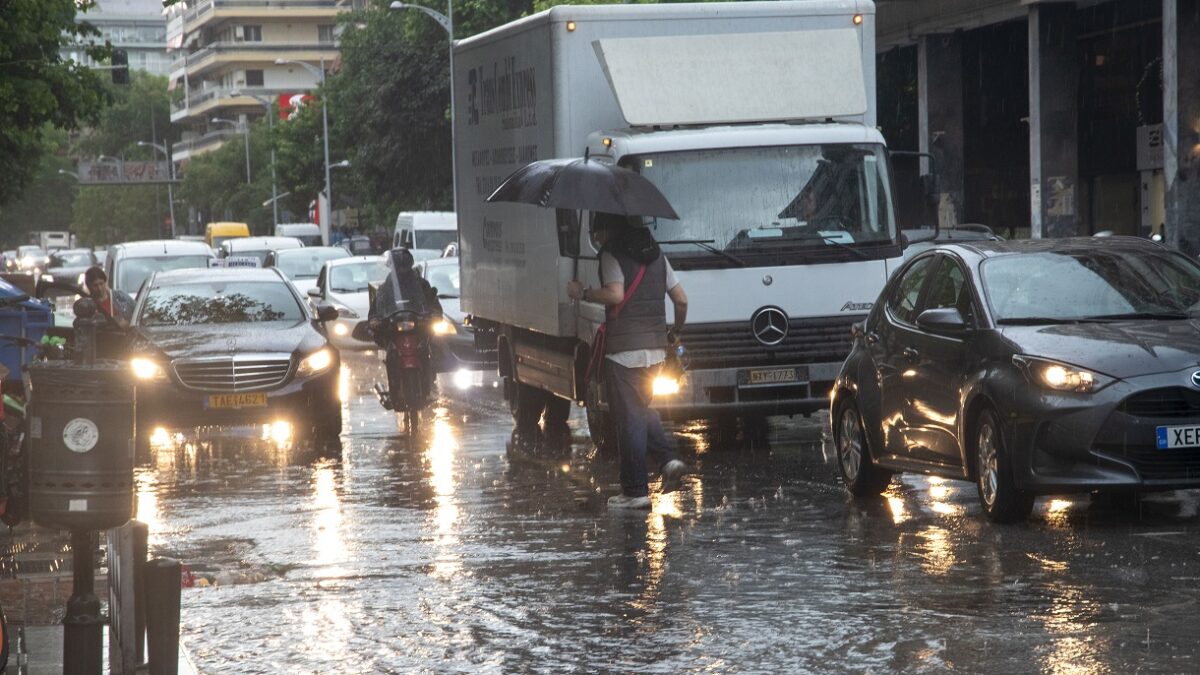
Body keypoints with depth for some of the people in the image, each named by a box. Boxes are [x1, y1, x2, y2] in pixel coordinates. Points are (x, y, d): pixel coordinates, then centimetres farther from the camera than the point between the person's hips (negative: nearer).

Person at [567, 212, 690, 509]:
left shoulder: (612, 255, -7)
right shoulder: (657, 255, 14)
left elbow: (615, 295, -22)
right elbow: (681, 299, 14)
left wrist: (583, 293, -8)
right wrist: (675, 332, 28)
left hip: (624, 350, -7)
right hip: (655, 349, 7)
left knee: (629, 418, -2)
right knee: (642, 408, 23)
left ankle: (635, 491, -1)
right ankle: (668, 459, 2)